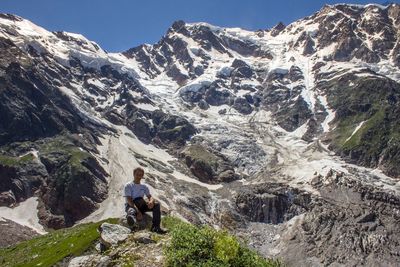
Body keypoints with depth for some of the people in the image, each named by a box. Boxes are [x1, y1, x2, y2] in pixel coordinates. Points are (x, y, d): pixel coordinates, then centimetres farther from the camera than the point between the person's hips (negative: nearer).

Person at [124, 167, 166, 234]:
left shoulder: (144, 187, 18)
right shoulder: (128, 186, 1)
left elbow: (150, 197, 6)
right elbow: (129, 200, -11)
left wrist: (151, 201, -22)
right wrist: (137, 211, -26)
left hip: (141, 206, 4)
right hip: (131, 205, -3)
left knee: (156, 204, -20)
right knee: (131, 211, -37)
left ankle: (155, 227, -27)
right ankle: (131, 216, -71)